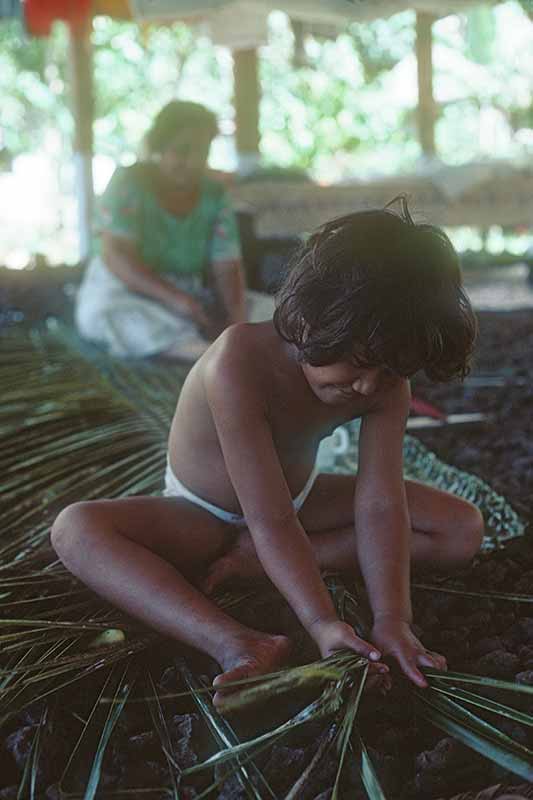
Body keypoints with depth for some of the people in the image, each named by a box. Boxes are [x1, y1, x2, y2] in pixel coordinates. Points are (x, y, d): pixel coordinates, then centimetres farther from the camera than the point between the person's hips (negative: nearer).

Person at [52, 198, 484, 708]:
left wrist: (391, 618, -37)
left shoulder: (386, 384, -20)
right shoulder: (239, 363, -36)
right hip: (203, 518, -4)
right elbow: (270, 519, -37)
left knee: (462, 529, -14)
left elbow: (380, 506, -24)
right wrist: (323, 623, -45)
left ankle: (253, 562, -17)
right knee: (74, 530, -34)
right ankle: (237, 646, -47)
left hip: (300, 499, 5)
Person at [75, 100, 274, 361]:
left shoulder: (214, 195, 0)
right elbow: (115, 257, -21)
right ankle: (212, 353, -55)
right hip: (126, 293, -4)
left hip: (193, 294, 5)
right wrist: (177, 299, -34)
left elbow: (227, 268, -6)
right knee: (105, 309, -39)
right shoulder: (128, 183, -11)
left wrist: (237, 317, -28)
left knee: (270, 310, -13)